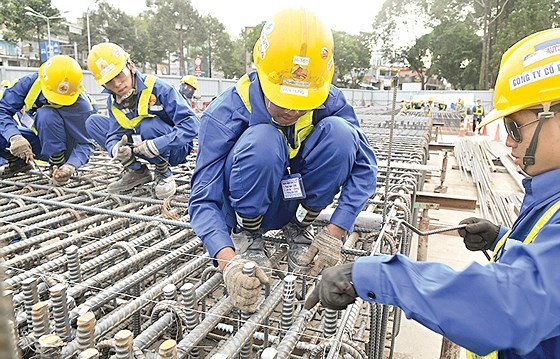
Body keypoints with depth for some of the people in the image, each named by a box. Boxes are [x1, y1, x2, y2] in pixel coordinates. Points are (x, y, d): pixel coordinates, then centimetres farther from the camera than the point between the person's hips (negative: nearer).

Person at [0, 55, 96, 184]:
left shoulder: (81, 105, -28)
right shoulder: (29, 82, -20)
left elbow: (85, 144, -23)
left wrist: (71, 166, -43)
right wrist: (14, 137, -41)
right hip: (36, 140, 4)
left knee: (46, 114, -32)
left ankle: (58, 165, -19)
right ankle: (18, 162, 8)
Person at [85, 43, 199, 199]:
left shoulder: (158, 88, -23)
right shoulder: (113, 101, -3)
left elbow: (190, 124, -29)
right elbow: (114, 135, -7)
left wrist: (156, 145, -39)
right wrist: (116, 149, -33)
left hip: (175, 150, -6)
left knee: (147, 125, -36)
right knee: (93, 122, -3)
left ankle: (164, 173, -10)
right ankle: (136, 171, -2)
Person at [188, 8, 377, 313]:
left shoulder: (329, 101, -18)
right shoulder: (226, 113, -26)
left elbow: (363, 167, -17)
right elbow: (204, 200, -29)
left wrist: (334, 233, -27)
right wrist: (228, 260, -46)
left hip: (294, 200, 3)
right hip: (245, 206, -2)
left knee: (339, 131, -25)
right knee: (262, 139, -36)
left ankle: (300, 226, -5)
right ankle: (247, 234, -9)